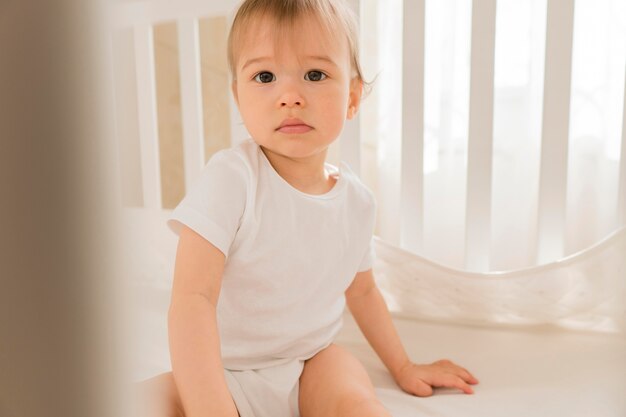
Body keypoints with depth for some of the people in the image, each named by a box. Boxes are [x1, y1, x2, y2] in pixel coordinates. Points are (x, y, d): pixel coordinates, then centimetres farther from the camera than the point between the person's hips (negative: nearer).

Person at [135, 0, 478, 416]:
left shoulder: (358, 200, -4)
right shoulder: (231, 176, -22)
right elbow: (192, 299, -29)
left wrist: (403, 368, 19)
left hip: (313, 365, 3)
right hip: (224, 375, -2)